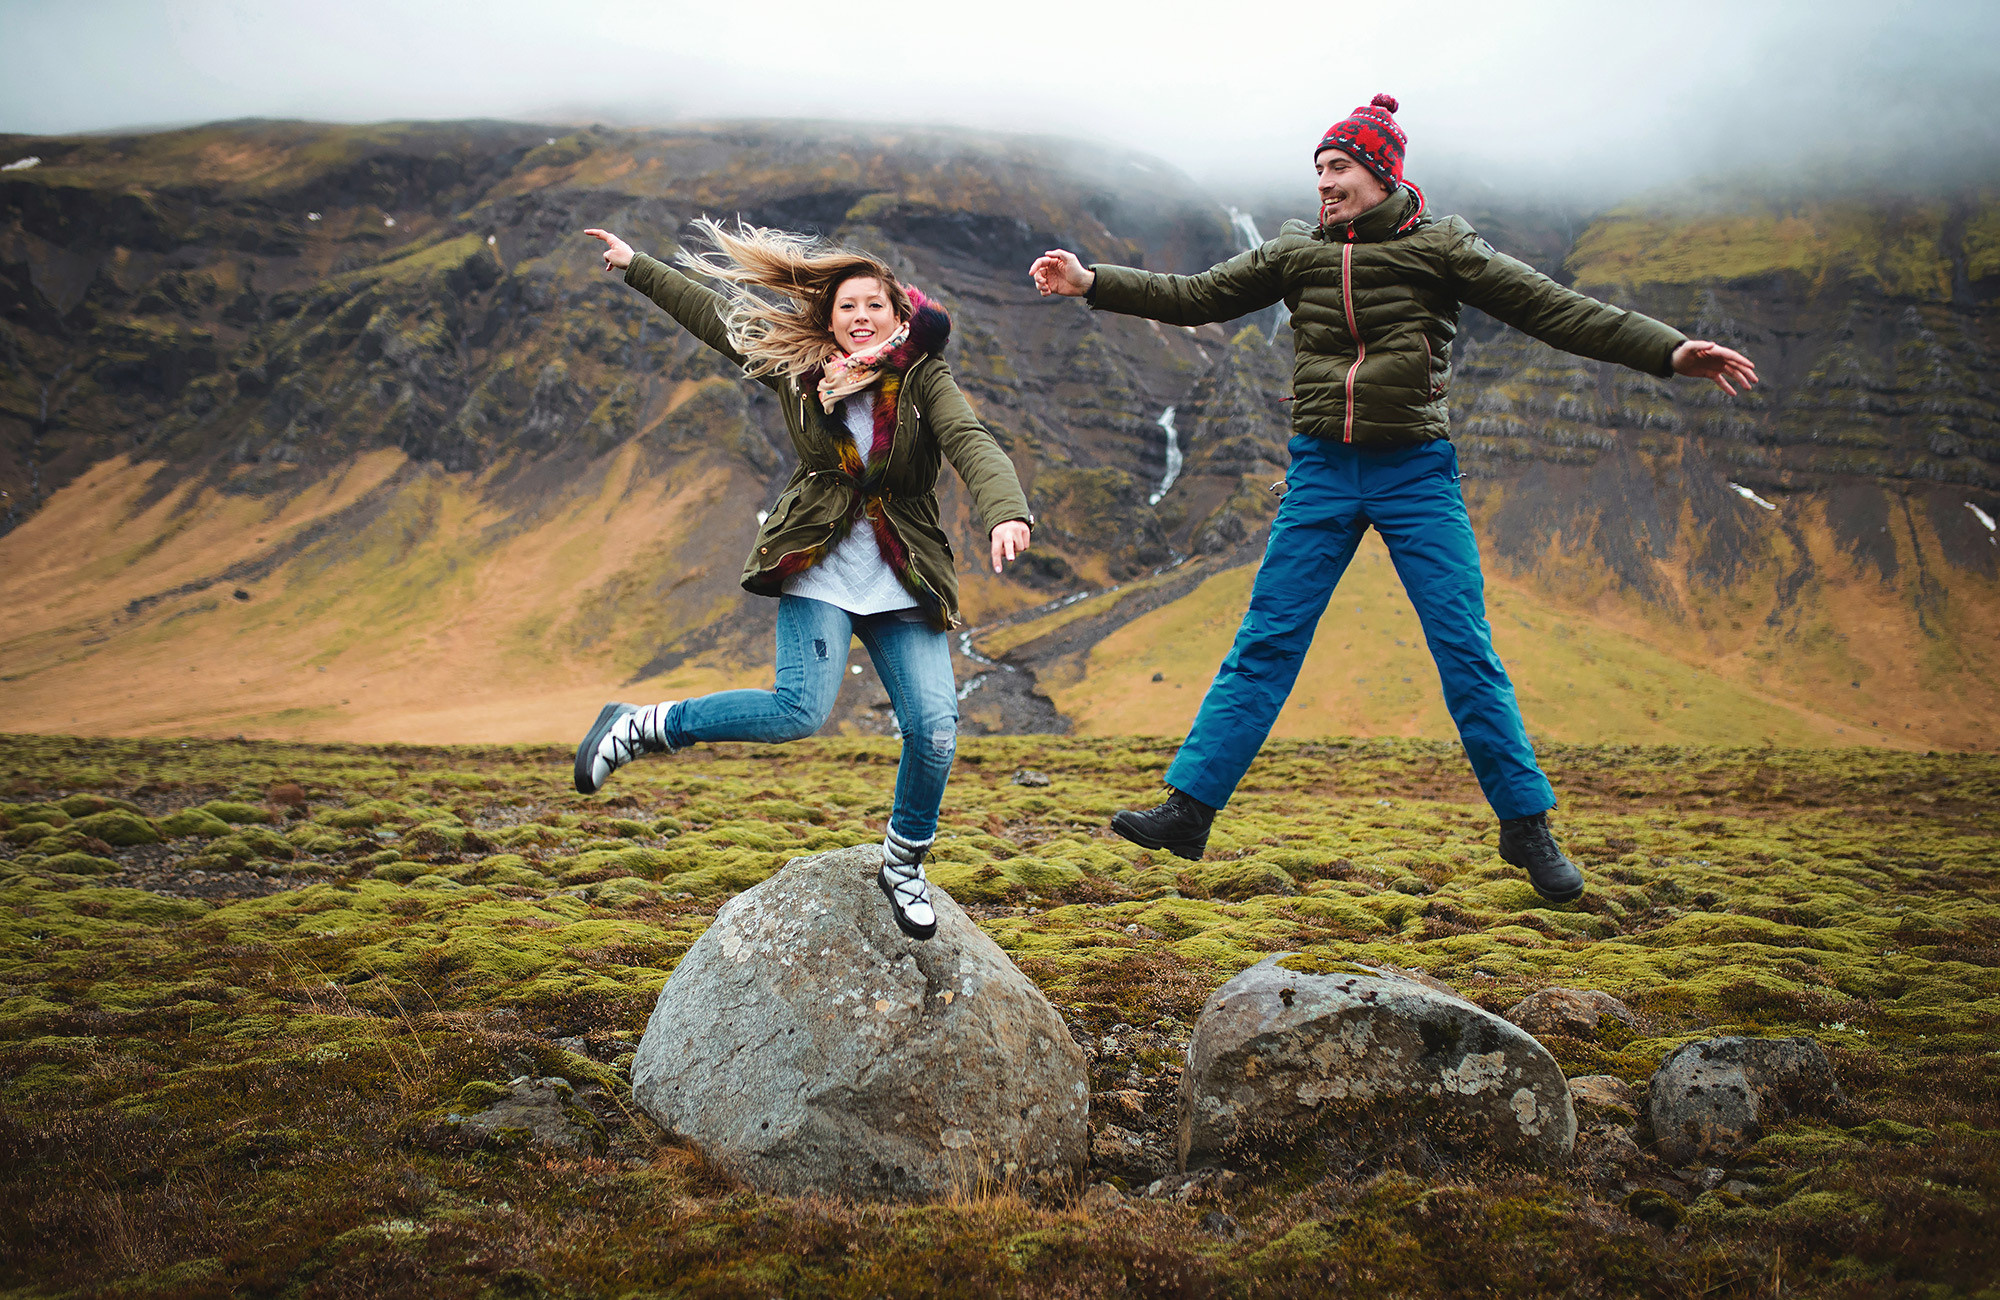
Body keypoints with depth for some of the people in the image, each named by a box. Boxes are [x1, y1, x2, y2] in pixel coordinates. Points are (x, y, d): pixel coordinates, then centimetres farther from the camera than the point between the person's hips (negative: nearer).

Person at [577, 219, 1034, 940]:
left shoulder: (924, 380, -3)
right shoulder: (797, 368, 4)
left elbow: (972, 444, -20)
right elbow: (715, 315, 16)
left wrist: (1006, 512, -40)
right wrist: (636, 266, 22)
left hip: (903, 583, 1)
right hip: (818, 570, -1)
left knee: (934, 729, -10)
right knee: (799, 709, -21)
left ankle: (904, 867, 15)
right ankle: (641, 726, -1)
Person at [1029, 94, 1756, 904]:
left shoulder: (1440, 248, -1)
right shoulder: (1296, 254, 8)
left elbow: (1554, 309, -6)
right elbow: (1195, 298, 11)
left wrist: (1669, 351, -14)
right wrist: (1093, 284, 3)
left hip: (1416, 475, -2)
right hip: (1320, 475, 2)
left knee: (1467, 654, -1)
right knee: (1263, 646, 0)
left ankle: (1527, 828, 11)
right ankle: (1188, 810, 2)